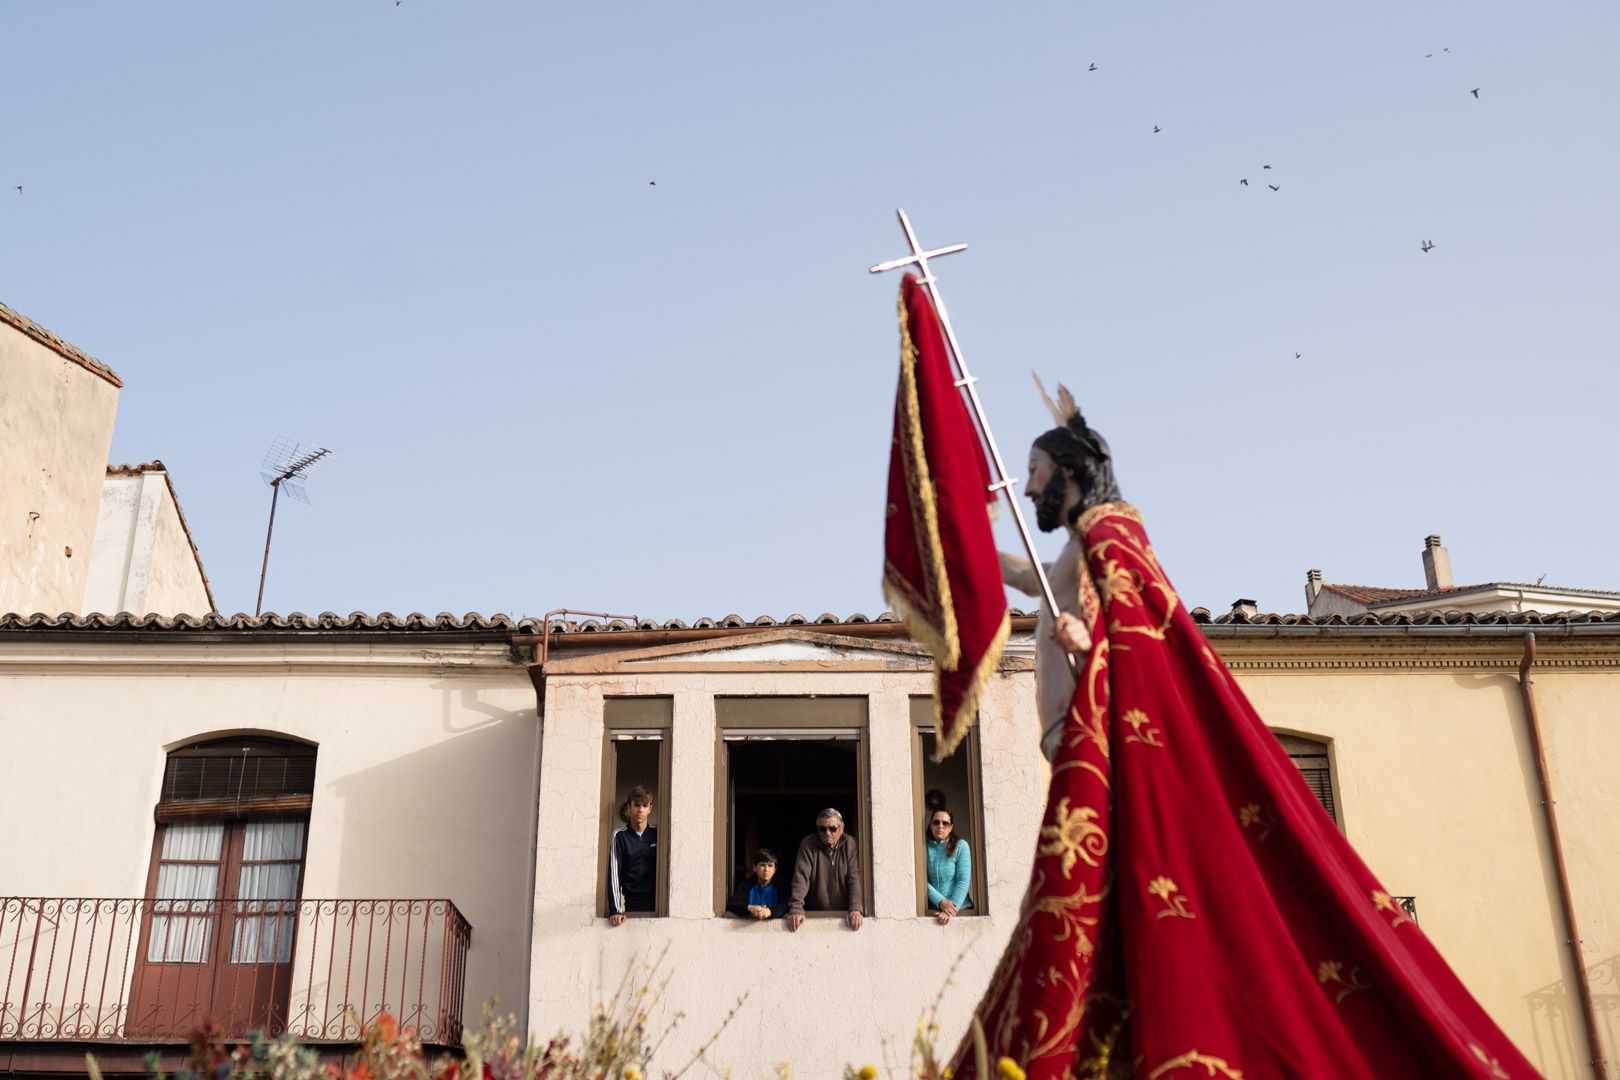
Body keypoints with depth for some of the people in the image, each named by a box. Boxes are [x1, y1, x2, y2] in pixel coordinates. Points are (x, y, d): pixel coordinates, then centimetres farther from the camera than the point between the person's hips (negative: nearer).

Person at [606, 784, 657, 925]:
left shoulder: (657, 834, 3)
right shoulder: (620, 835, -1)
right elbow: (614, 873, -6)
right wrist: (615, 910, -15)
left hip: (657, 902, 1)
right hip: (632, 902, -1)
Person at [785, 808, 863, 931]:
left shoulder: (850, 844, 0)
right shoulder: (808, 844, -3)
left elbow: (855, 878, -7)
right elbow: (801, 877, -11)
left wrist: (855, 909, -20)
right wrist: (796, 909, -23)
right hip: (815, 914, -1)